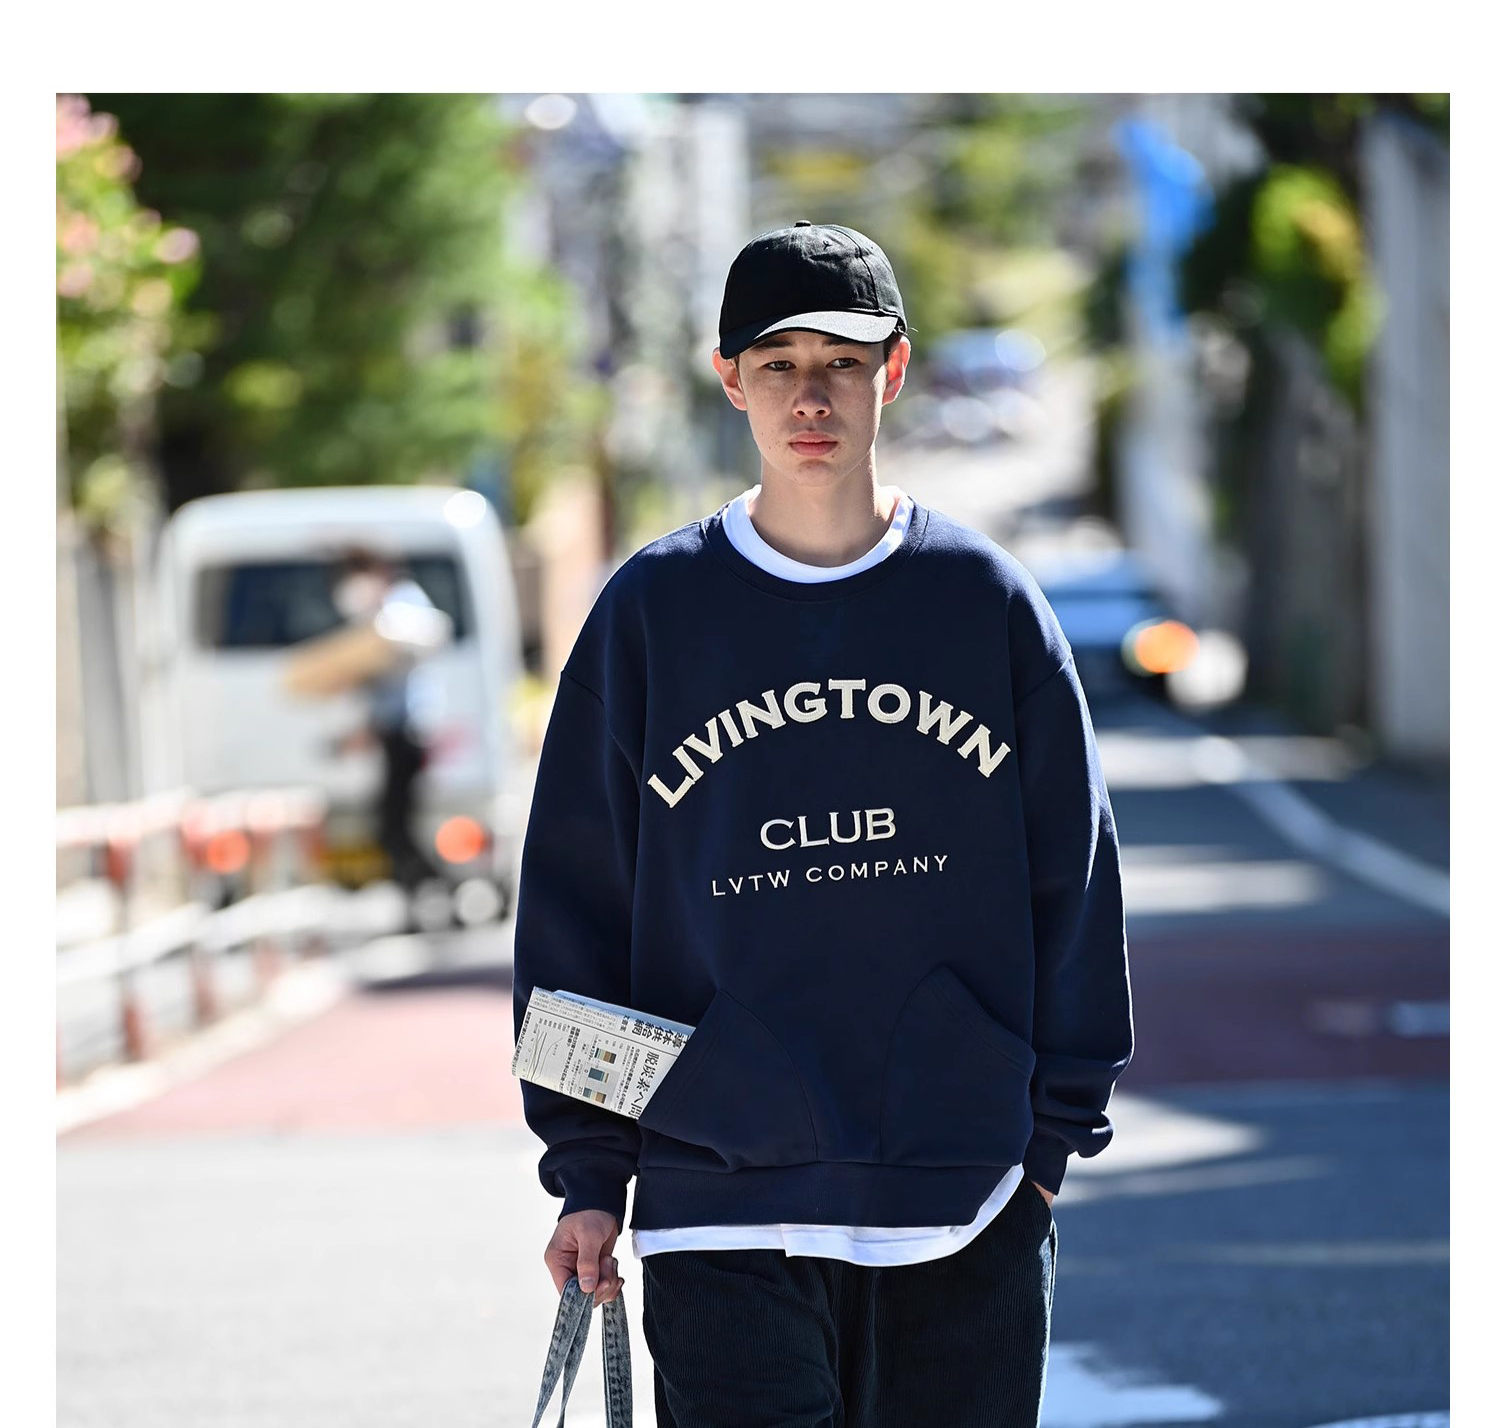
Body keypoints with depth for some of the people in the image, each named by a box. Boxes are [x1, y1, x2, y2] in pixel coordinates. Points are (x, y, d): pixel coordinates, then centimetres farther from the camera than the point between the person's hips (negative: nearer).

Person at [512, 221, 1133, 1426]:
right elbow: (575, 899, 7)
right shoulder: (649, 614, 4)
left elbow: (1073, 875, 9)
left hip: (970, 1213, 1)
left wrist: (1056, 1134, 5)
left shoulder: (987, 603, 5)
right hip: (722, 1211, -1)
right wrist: (588, 1172, 3)